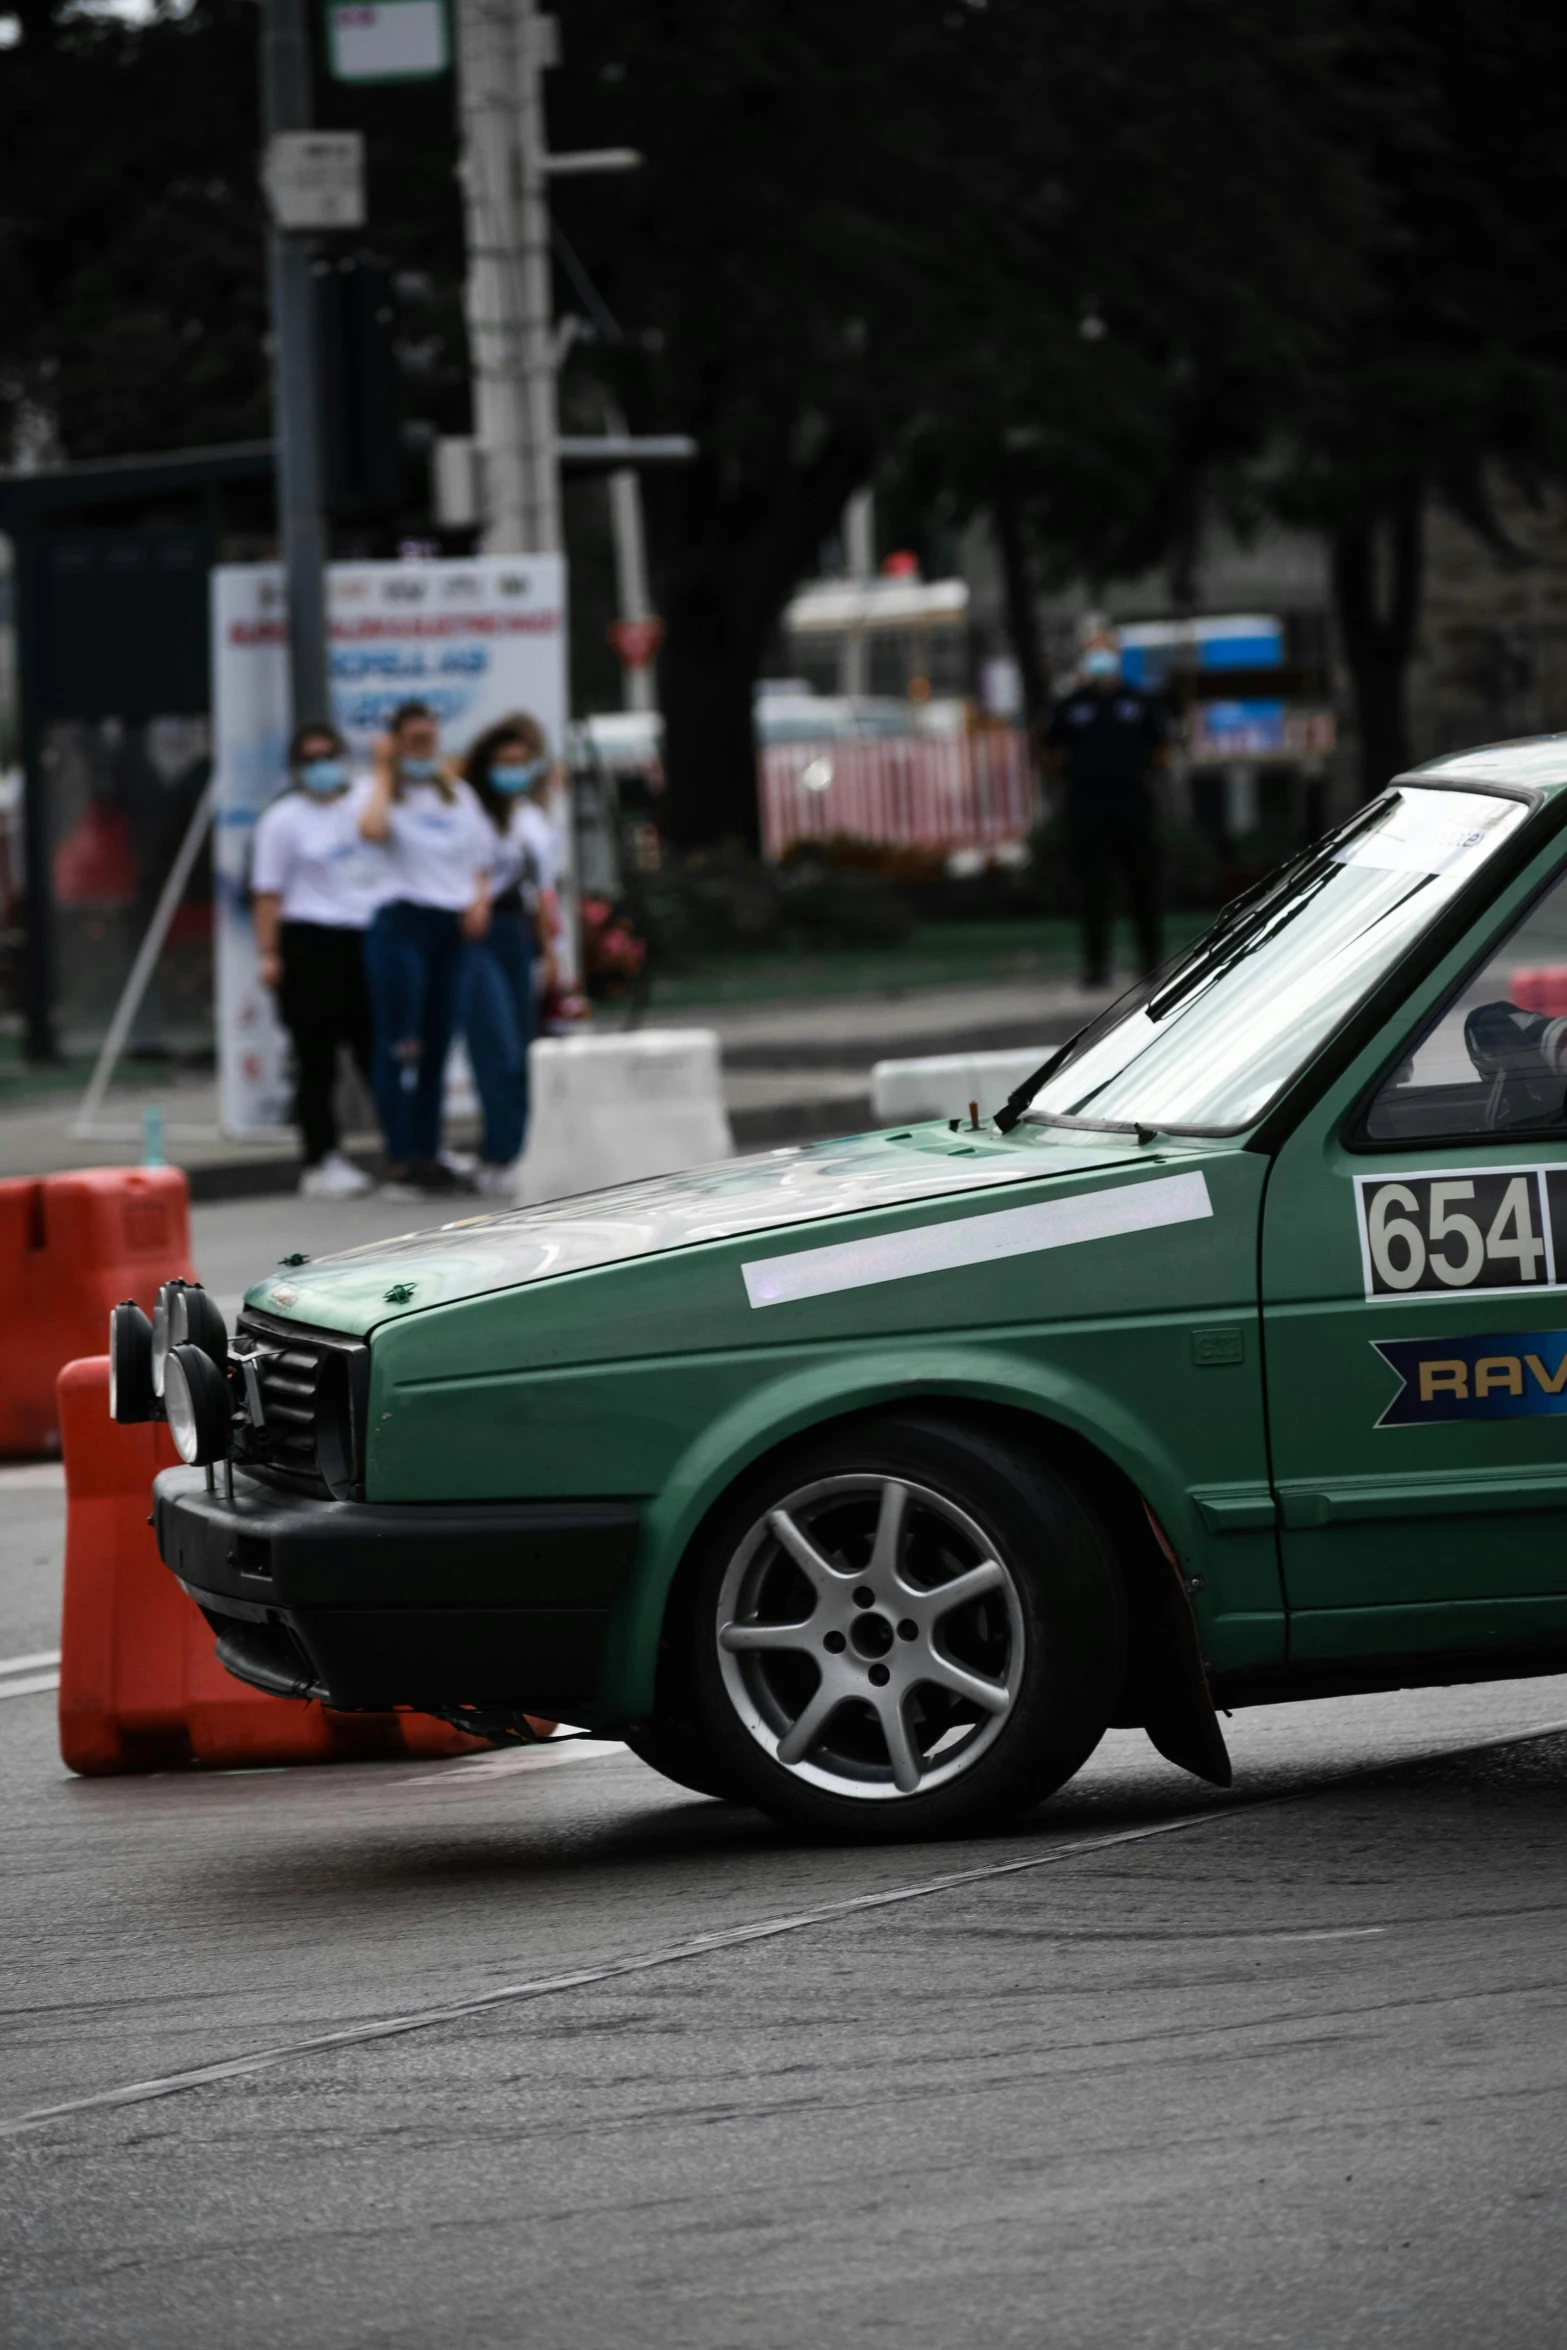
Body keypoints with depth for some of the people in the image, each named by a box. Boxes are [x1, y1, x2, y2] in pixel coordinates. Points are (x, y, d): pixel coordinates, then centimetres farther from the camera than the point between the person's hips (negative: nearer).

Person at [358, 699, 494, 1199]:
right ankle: (400, 1159, -12)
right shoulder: (385, 794, 1)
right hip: (403, 920, -5)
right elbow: (372, 827, -23)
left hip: (453, 928, 5)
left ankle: (428, 1154, 10)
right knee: (401, 1045, -10)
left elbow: (482, 855, 24)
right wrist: (384, 772, -10)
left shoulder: (459, 792, 17)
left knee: (437, 1044, 6)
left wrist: (480, 897, 5)